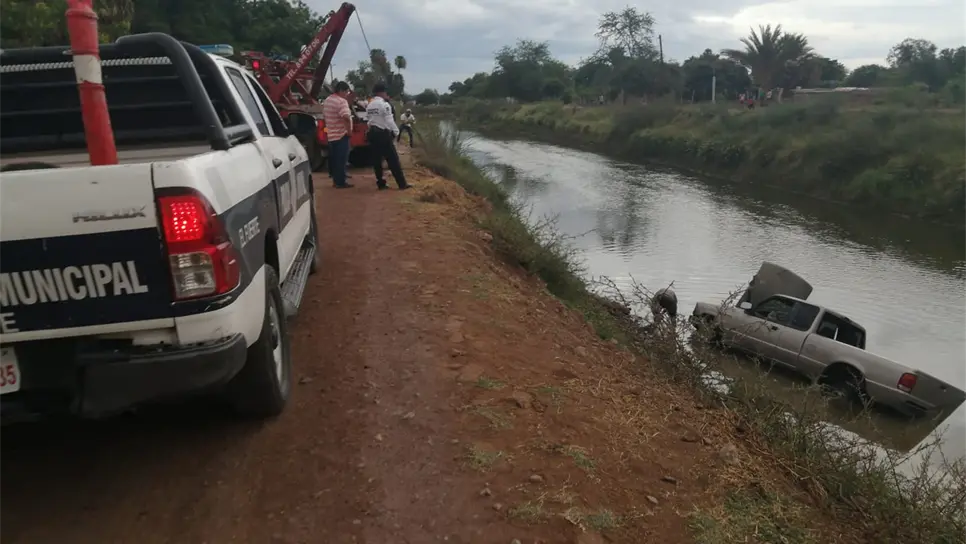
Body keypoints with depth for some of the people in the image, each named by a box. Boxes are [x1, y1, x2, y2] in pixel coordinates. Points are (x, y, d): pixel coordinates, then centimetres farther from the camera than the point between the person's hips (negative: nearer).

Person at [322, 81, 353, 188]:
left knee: (334, 159, 15)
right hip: (341, 135, -9)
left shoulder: (327, 100, 13)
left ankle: (335, 179, 22)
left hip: (331, 134, 9)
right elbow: (346, 117, -30)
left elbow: (324, 116, 21)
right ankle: (340, 182, -1)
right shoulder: (341, 101, -17)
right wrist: (349, 130, -19)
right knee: (341, 160, -4)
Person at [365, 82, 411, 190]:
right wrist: (396, 132, -3)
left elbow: (369, 119, 10)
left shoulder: (369, 106, 11)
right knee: (393, 159, -4)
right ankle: (402, 184, -2)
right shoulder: (384, 104, -11)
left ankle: (381, 183, 11)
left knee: (377, 159, 8)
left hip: (373, 133, 7)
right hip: (383, 134, -7)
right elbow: (389, 121, -14)